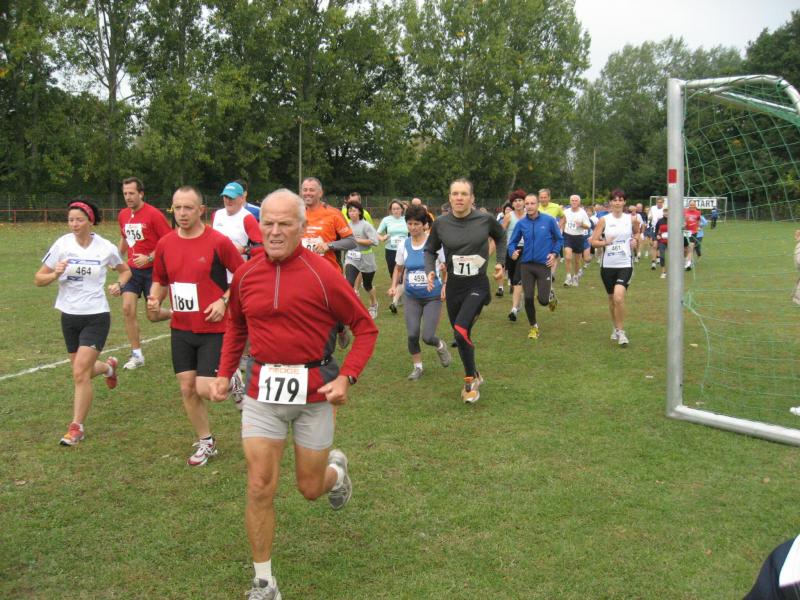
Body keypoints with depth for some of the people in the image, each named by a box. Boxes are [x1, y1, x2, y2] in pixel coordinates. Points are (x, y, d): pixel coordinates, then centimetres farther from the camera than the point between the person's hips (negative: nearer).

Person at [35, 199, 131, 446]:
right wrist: (55, 274, -22)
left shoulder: (106, 248, -7)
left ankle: (77, 428, 2)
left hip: (96, 316, -3)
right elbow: (38, 279, -1)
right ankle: (108, 366, 50)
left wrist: (119, 285, -8)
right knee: (83, 370, 15)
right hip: (69, 316, 3)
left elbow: (125, 270, 12)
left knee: (80, 373, -12)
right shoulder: (62, 244, -6)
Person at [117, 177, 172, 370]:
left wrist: (149, 258, -22)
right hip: (132, 270, 5)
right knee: (127, 309, -6)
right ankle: (137, 355, 5)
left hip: (152, 269, -5)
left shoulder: (154, 214, -13)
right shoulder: (123, 215, 7)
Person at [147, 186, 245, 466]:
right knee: (187, 389, 7)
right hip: (181, 328, 5)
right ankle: (205, 442, 25)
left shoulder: (218, 241, -12)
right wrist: (154, 299, -4)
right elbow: (160, 279, 16)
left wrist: (224, 301, -15)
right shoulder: (164, 244, 2)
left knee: (205, 389, -10)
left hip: (213, 328, -5)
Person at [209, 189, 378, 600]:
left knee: (310, 488, 11)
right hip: (263, 391, 3)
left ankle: (336, 468, 49)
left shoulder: (322, 274, -12)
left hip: (314, 393, -2)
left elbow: (365, 328, -5)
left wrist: (346, 377, -14)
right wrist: (225, 373, 10)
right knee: (260, 488, -1)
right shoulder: (245, 275, 1)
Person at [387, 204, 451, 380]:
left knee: (428, 337, -9)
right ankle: (417, 367, 18)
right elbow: (398, 268, 15)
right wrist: (394, 286, 0)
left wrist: (446, 285, -15)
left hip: (433, 296, -3)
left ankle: (440, 346, 28)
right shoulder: (403, 245, -1)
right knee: (412, 334, -6)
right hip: (412, 296, 3)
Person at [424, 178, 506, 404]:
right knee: (460, 336, 13)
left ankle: (471, 379, 1)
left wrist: (500, 262, 5)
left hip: (478, 285, -3)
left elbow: (501, 237, 13)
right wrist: (430, 270, -7)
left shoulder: (485, 220, -10)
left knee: (461, 331, -22)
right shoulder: (440, 224, -6)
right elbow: (430, 250, 10)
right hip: (454, 286, 3)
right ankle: (474, 375, 39)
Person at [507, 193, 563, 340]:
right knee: (528, 298, 1)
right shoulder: (521, 223, 1)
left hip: (544, 264, -2)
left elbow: (559, 239, 7)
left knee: (543, 300, -7)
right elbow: (512, 242, 8)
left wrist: (554, 253, -5)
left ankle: (551, 296, 32)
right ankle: (533, 326, 22)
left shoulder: (549, 220, -5)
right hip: (526, 264, 2)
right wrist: (513, 252, -12)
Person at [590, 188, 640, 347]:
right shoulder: (604, 220, -1)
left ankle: (621, 331, -7)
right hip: (608, 265, 2)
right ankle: (616, 328, 34)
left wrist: (635, 240, 4)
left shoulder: (631, 219, 2)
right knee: (611, 299, 13)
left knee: (619, 296, -20)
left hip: (625, 264, -2)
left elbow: (637, 232, 24)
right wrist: (605, 242, -19)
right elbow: (593, 241, -1)